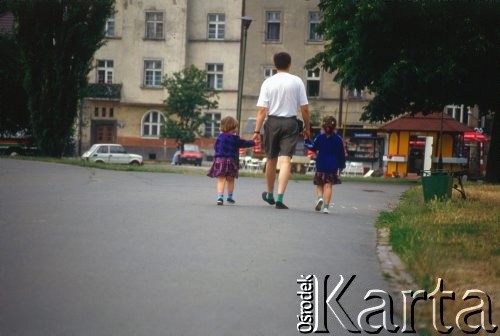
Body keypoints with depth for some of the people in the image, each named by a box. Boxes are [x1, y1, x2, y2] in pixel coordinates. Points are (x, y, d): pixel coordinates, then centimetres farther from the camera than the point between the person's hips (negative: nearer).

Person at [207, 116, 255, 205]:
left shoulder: (220, 137, 5)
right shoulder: (235, 139, -4)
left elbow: (215, 146, 15)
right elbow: (245, 143, 5)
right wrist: (254, 142, 20)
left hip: (219, 160, 2)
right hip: (231, 161, -1)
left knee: (221, 180, -2)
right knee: (231, 180, 15)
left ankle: (220, 197, -18)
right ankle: (230, 197, 26)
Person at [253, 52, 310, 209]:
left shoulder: (268, 82, -2)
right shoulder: (297, 81, -1)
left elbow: (262, 110, -6)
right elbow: (304, 108, -1)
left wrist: (257, 131, -4)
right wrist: (306, 127, 10)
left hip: (272, 122, 1)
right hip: (290, 122, -1)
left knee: (271, 159, 15)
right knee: (285, 160, -5)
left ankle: (270, 194, 32)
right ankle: (279, 198, -15)